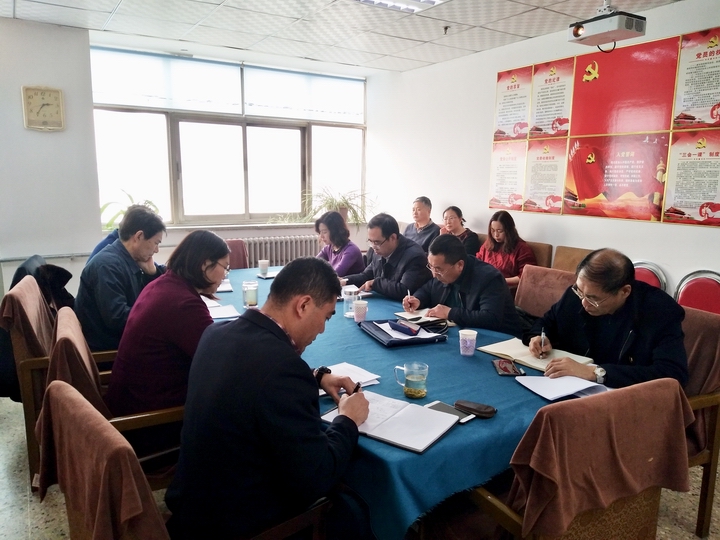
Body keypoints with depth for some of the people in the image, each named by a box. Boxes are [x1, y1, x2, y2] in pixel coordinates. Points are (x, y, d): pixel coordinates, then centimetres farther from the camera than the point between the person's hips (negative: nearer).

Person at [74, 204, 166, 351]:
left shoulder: (131, 261, 4)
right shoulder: (107, 265, -20)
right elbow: (117, 318, -28)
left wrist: (152, 272, -6)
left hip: (120, 340, 8)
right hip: (105, 348, -8)